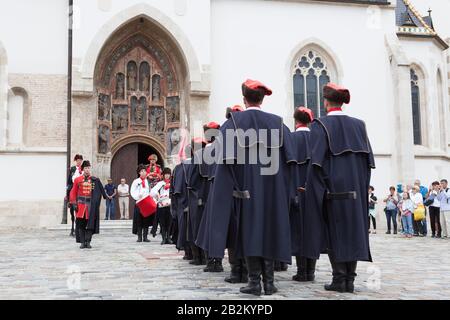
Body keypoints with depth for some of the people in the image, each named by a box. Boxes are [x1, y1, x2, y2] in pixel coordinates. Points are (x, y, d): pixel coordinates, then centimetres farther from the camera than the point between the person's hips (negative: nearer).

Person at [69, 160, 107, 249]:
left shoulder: (94, 180, 6)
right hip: (81, 204, 0)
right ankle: (82, 242, 8)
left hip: (90, 205, 0)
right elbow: (73, 192, 5)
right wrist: (74, 203, -3)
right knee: (81, 224, 1)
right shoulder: (77, 180, 4)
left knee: (90, 224, -2)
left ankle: (88, 242, 6)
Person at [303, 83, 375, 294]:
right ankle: (350, 279, 9)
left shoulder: (321, 125, -5)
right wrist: (361, 184, 13)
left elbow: (317, 160, -13)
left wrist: (323, 187, -7)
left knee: (334, 232, 2)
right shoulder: (358, 125, 10)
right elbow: (368, 159, 8)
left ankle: (339, 279, 0)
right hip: (356, 188, 4)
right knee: (353, 230, 8)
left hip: (333, 189, -4)